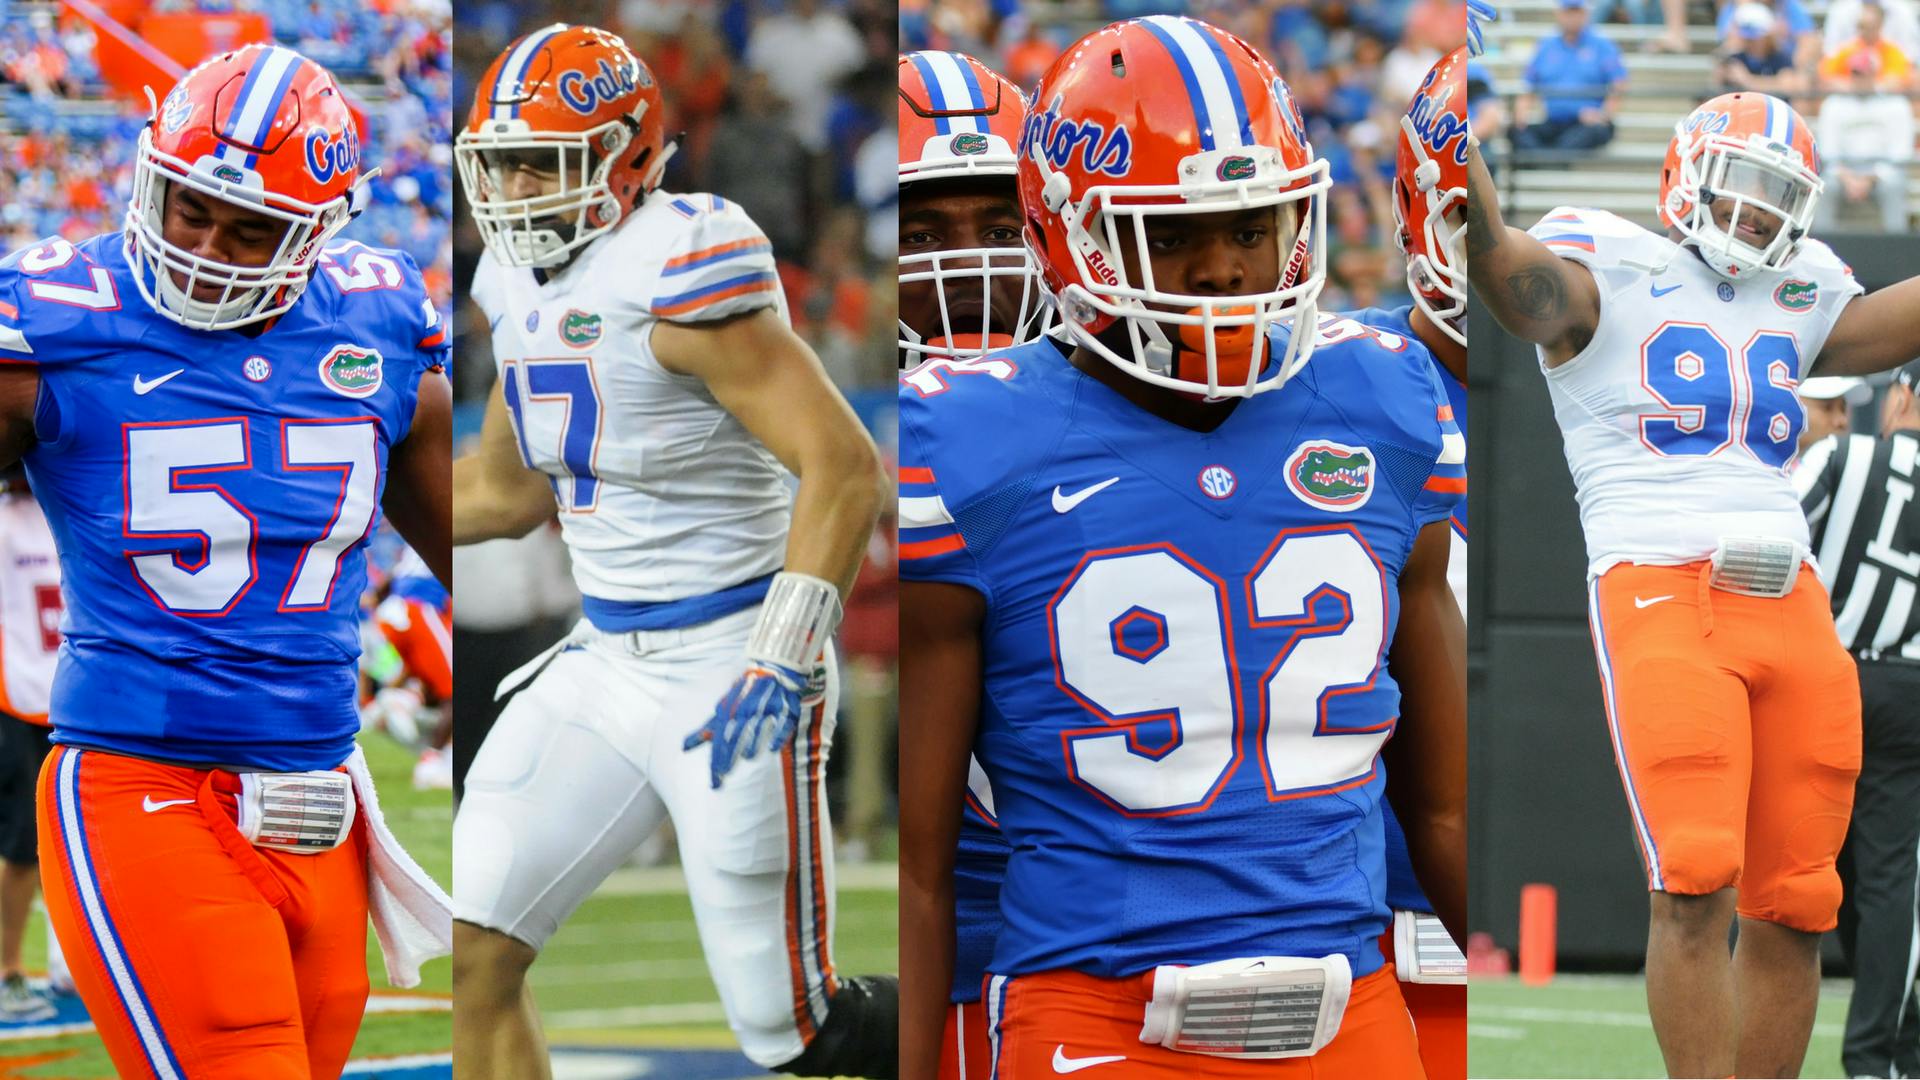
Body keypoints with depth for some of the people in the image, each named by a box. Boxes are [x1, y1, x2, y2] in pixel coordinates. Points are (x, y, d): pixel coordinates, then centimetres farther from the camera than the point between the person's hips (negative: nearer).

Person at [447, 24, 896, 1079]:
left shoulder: (676, 273, -19)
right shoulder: (526, 287, 7)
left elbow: (844, 466, -23)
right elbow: (508, 490, 22)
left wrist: (782, 667, -31)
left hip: (727, 670, -8)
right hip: (604, 666, 8)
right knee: (471, 956, -2)